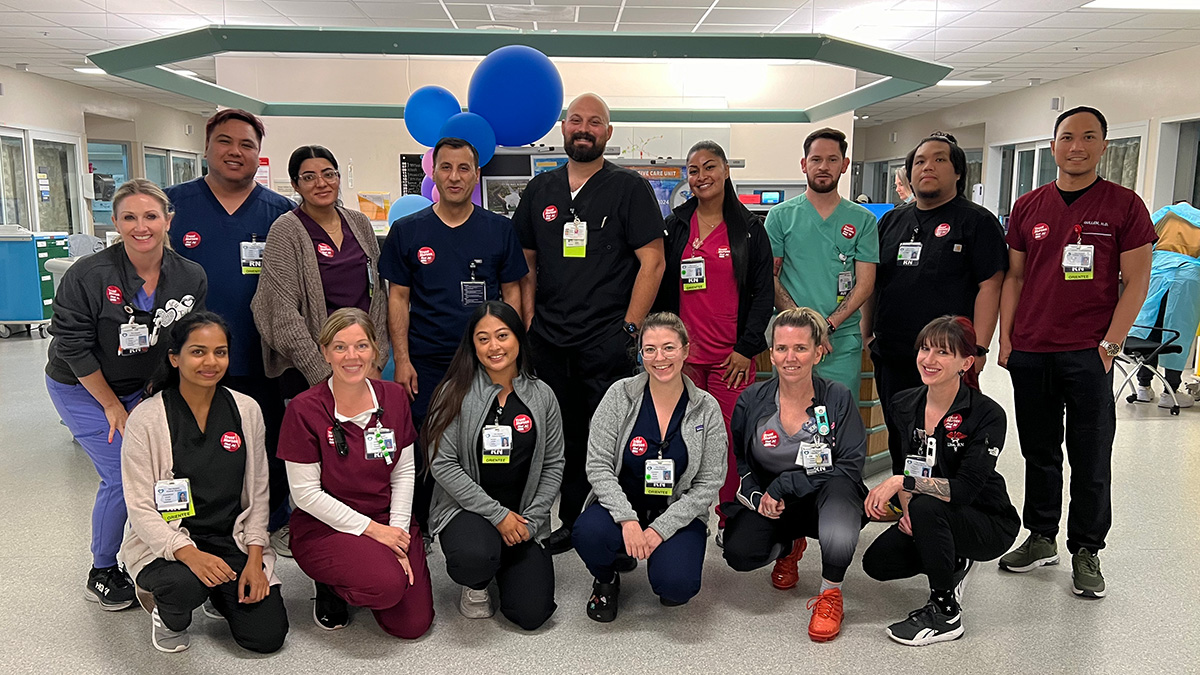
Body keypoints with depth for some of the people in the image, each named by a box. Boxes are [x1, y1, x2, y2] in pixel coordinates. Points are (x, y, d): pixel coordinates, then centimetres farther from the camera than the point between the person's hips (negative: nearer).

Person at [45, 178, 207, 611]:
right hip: (83, 390, -4)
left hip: (146, 388, 4)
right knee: (122, 477, -9)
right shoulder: (88, 275, -22)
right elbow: (73, 347, -16)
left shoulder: (191, 278, -11)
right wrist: (112, 405, -12)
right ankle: (101, 574, 14)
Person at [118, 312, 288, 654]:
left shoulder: (246, 410, -1)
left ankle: (218, 596, 24)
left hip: (233, 539, 3)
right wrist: (189, 554, -28)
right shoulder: (146, 419, -11)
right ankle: (168, 614, 2)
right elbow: (140, 508, -13)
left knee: (267, 635, -9)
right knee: (185, 583, -37)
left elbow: (259, 492, 4)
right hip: (165, 542, -3)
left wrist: (255, 557, -6)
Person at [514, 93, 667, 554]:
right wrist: (530, 322, 7)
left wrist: (629, 329, -11)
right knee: (563, 438, 13)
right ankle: (570, 524, 27)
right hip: (549, 341, 4)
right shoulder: (540, 190, 13)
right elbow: (526, 262, 17)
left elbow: (653, 262, -5)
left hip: (606, 342, -4)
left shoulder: (629, 187, 0)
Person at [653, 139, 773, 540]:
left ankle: (729, 521, 15)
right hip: (683, 354, 1)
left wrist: (746, 349, -4)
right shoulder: (674, 227, 9)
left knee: (731, 439, -1)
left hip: (733, 356, -1)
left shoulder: (749, 229, 5)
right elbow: (660, 291, 10)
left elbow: (763, 293, 3)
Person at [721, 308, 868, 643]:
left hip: (825, 497, -2)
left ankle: (830, 593, -11)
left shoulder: (838, 398, -11)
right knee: (739, 555, -25)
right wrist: (756, 495, -16)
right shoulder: (752, 400, -6)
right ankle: (788, 547, 17)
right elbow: (736, 461, 5)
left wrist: (785, 485, -21)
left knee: (840, 487, -38)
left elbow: (850, 467, -14)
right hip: (768, 502, 2)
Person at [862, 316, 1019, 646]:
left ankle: (945, 614, -15)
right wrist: (907, 508, -11)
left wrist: (901, 482, -34)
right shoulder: (904, 405, -5)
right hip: (932, 519, 6)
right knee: (877, 561, -13)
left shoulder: (987, 415, -23)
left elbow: (965, 489, -30)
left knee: (927, 507, -35)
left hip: (989, 524, -6)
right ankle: (952, 564, 17)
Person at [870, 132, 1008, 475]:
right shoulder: (892, 220, 15)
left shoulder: (977, 221, -2)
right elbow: (873, 282, 19)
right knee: (899, 443, 14)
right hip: (891, 357, 5)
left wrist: (978, 348, -15)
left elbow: (990, 286, -8)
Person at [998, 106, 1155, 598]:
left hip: (1088, 354, -3)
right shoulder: (1028, 206, 9)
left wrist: (1110, 343, -10)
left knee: (1091, 459, 4)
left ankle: (1086, 552, 19)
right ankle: (1041, 539, 26)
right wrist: (1005, 338, 5)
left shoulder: (1124, 205, 0)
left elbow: (1136, 281, -2)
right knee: (1039, 452, 13)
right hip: (1029, 353, 3)